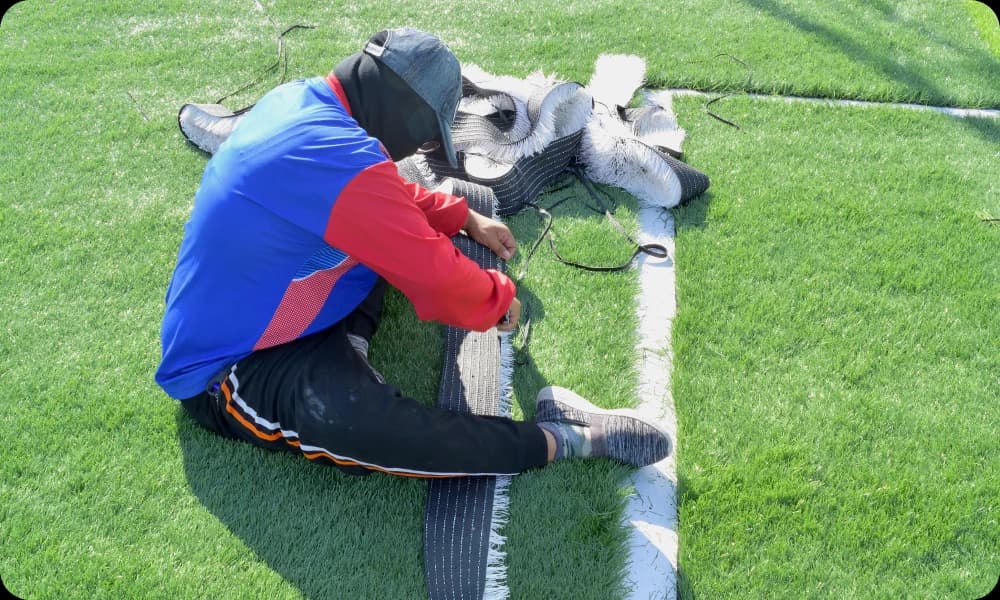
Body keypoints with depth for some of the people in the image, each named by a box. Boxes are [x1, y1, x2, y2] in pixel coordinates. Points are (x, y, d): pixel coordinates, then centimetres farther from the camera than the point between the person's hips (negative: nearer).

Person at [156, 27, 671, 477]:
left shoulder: (299, 99, -2)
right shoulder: (340, 158, -31)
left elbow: (391, 198, 18)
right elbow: (438, 280, -23)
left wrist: (466, 219, 18)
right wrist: (498, 299, -4)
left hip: (232, 323, 10)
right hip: (228, 372, -10)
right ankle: (563, 440, -23)